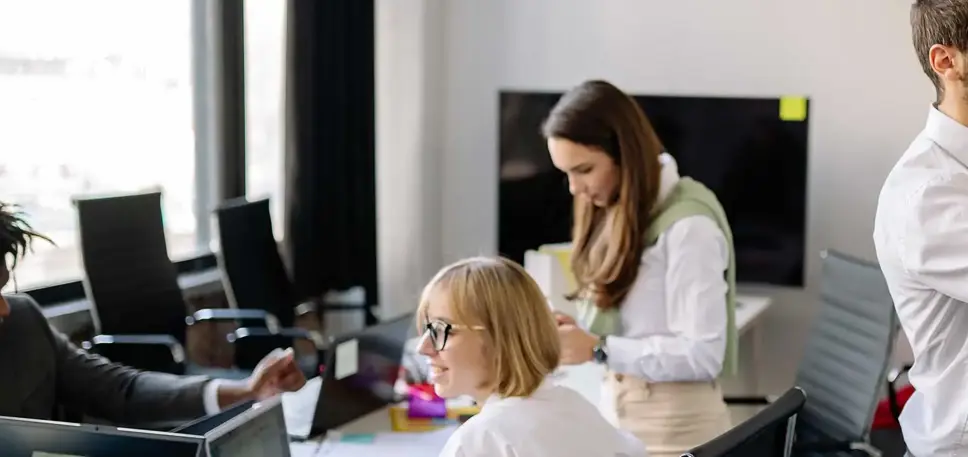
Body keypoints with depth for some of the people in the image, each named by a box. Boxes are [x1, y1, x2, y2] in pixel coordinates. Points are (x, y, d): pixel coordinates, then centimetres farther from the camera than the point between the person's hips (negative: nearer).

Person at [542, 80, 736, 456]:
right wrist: (575, 331, -7)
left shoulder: (688, 225, -17)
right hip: (618, 412, 7)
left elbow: (702, 354, -21)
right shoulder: (618, 212, 8)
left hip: (673, 426, -7)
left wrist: (598, 350, -24)